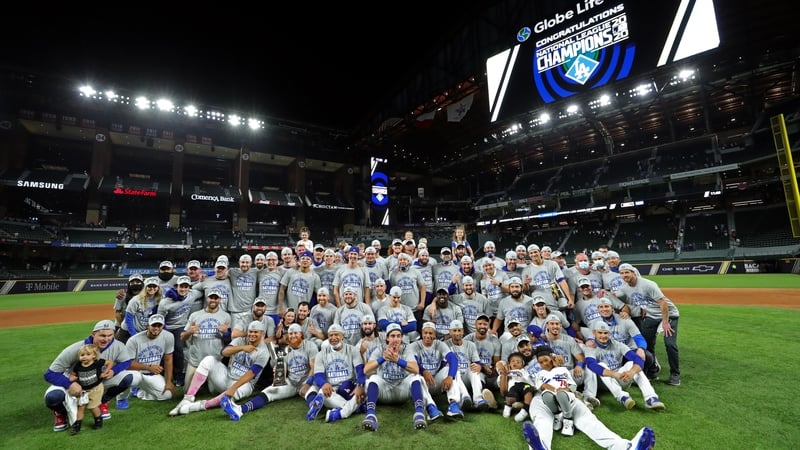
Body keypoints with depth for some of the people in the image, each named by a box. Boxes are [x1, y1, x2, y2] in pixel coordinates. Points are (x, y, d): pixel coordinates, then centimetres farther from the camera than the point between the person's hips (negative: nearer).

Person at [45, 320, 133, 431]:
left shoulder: (118, 346, -26)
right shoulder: (75, 350, -33)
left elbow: (126, 362, -8)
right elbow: (50, 374, -27)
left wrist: (113, 370, -30)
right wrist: (70, 384, -43)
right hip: (74, 381, -2)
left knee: (127, 377, -21)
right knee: (52, 396, -32)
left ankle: (102, 402, 9)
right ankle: (60, 413, 8)